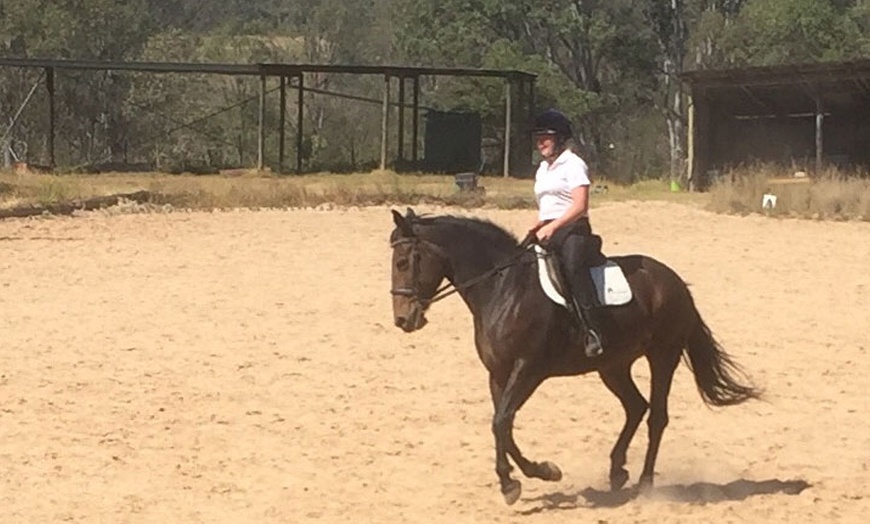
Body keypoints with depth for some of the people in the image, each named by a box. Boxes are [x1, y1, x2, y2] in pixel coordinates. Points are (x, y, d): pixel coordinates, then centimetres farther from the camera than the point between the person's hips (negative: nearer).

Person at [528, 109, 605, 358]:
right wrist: (535, 229, 9)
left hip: (572, 230, -9)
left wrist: (551, 228, -22)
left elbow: (580, 206, -14)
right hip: (547, 232, 9)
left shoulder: (573, 164, -3)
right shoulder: (543, 169, 22)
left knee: (572, 265, -36)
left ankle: (592, 331, -43)